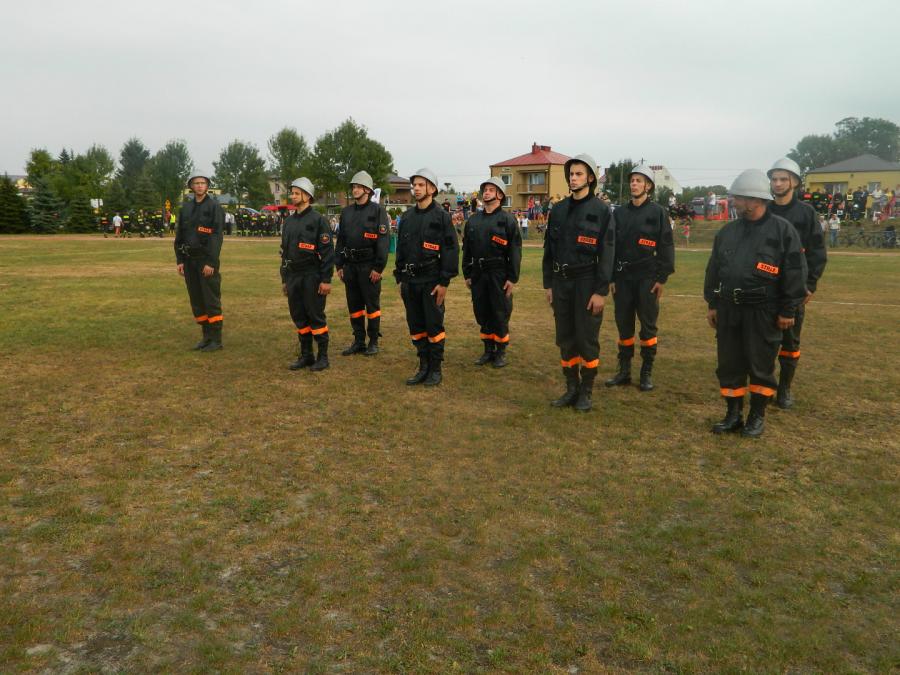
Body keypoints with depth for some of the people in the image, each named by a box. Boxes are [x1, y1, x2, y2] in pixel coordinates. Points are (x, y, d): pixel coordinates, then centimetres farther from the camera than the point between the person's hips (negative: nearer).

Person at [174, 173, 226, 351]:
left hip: (206, 260, -6)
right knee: (196, 300, 10)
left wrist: (211, 262, -17)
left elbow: (216, 236, -12)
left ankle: (216, 340, 3)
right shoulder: (185, 207, 12)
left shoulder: (214, 206, -5)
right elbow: (179, 235, 14)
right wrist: (179, 260, 6)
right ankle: (206, 336, 19)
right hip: (189, 259, 6)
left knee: (211, 301, -4)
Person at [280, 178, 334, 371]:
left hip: (312, 278, -7)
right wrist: (284, 279, 17)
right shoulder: (289, 221, 14)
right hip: (293, 277, 7)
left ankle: (323, 357, 8)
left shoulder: (318, 220, -8)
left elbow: (327, 251, -12)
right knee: (299, 317, 10)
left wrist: (326, 280, -16)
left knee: (316, 317, -2)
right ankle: (305, 355, 21)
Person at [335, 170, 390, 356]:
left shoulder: (377, 210, -6)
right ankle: (358, 342, 20)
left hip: (369, 266, -6)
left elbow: (384, 240, -11)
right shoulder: (347, 212, 11)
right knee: (354, 305, 10)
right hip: (350, 265, 6)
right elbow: (340, 239, 15)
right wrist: (339, 265, 9)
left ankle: (373, 342, 12)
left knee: (372, 304, 2)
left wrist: (378, 268, -16)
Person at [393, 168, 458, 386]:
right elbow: (400, 249, 16)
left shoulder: (441, 217, -5)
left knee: (434, 326, 1)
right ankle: (423, 367, 22)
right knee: (416, 326, 10)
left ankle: (435, 370, 13)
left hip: (431, 281, -6)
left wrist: (444, 282, -14)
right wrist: (400, 279, 12)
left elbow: (451, 250, -9)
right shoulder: (407, 217, 11)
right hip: (410, 281, 6)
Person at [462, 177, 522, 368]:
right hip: (478, 274, 5)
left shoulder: (507, 220, -3)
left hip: (499, 274, -5)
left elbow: (515, 251, -7)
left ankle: (501, 352, 15)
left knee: (500, 315, 1)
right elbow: (466, 249, 14)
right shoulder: (473, 220, 12)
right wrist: (467, 275, 9)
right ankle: (489, 350, 23)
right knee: (482, 314, 10)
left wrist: (513, 278, -12)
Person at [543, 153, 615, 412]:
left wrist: (601, 291, -14)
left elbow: (607, 253, -9)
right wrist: (548, 284, 9)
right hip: (561, 282, 5)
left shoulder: (601, 211, -5)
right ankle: (571, 388, 22)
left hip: (587, 282, -5)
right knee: (565, 339, 9)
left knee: (587, 340, 1)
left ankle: (586, 391, 15)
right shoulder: (558, 210, 10)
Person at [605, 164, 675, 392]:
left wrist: (662, 278, -8)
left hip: (647, 278, -4)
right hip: (623, 277, 4)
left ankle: (646, 373, 12)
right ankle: (624, 371, 18)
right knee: (624, 325, 8)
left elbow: (666, 246, -3)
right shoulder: (620, 213, 10)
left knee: (648, 326, 2)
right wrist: (611, 277, 7)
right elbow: (612, 246, 12)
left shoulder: (657, 212, -1)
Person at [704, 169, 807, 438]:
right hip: (728, 309, 5)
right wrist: (712, 304, 12)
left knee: (761, 366, 6)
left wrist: (788, 310, -8)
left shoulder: (782, 229, -5)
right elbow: (713, 269, 15)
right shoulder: (727, 231, 9)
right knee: (729, 364, 9)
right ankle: (733, 414, 23)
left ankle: (757, 416, 21)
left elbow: (795, 272, -6)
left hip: (763, 312, -5)